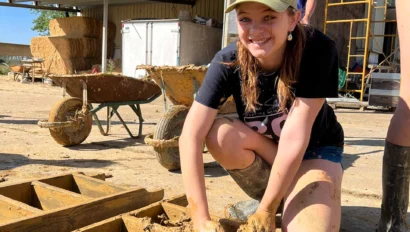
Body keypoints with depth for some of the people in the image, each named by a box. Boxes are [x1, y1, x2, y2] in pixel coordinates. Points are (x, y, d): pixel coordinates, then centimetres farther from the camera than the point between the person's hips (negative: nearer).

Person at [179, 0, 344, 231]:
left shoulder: (318, 50, -28)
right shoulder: (228, 61, -23)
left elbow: (294, 137, -30)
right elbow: (191, 135, -29)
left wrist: (266, 211, -26)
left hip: (314, 149, -2)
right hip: (259, 158, 3)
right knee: (219, 135, -29)